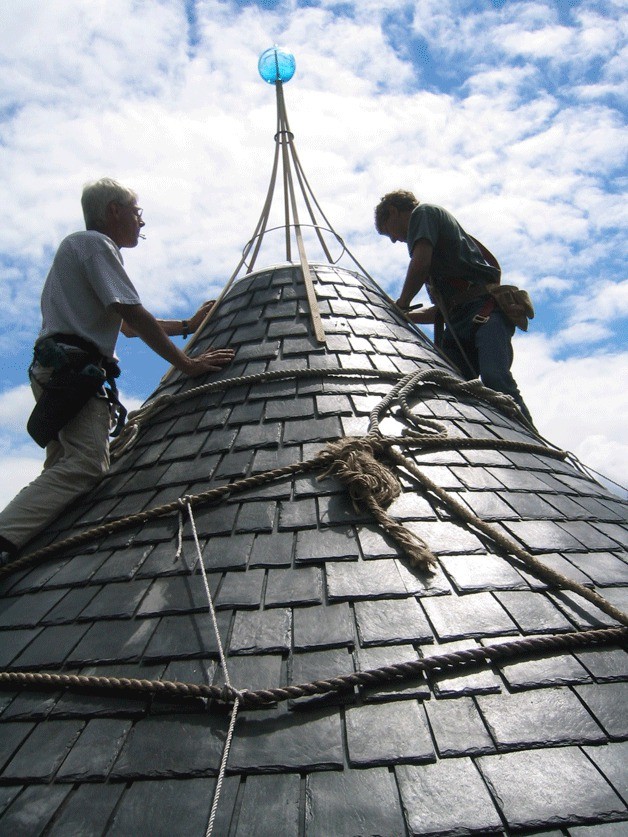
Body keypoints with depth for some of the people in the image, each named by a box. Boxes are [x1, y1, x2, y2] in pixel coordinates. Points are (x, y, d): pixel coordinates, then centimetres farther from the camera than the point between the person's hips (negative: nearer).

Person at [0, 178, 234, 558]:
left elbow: (129, 326, 35)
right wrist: (187, 363, -8)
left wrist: (188, 325, 36)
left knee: (64, 467, 4)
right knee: (86, 464, -26)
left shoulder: (78, 245, 34)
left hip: (60, 371, 11)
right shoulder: (95, 243, 2)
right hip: (72, 367, -11)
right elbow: (136, 317, -10)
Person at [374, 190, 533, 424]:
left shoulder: (423, 212, 13)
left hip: (485, 310, -8)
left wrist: (402, 303, 5)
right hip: (459, 326, 8)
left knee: (494, 378, -29)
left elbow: (421, 263, -9)